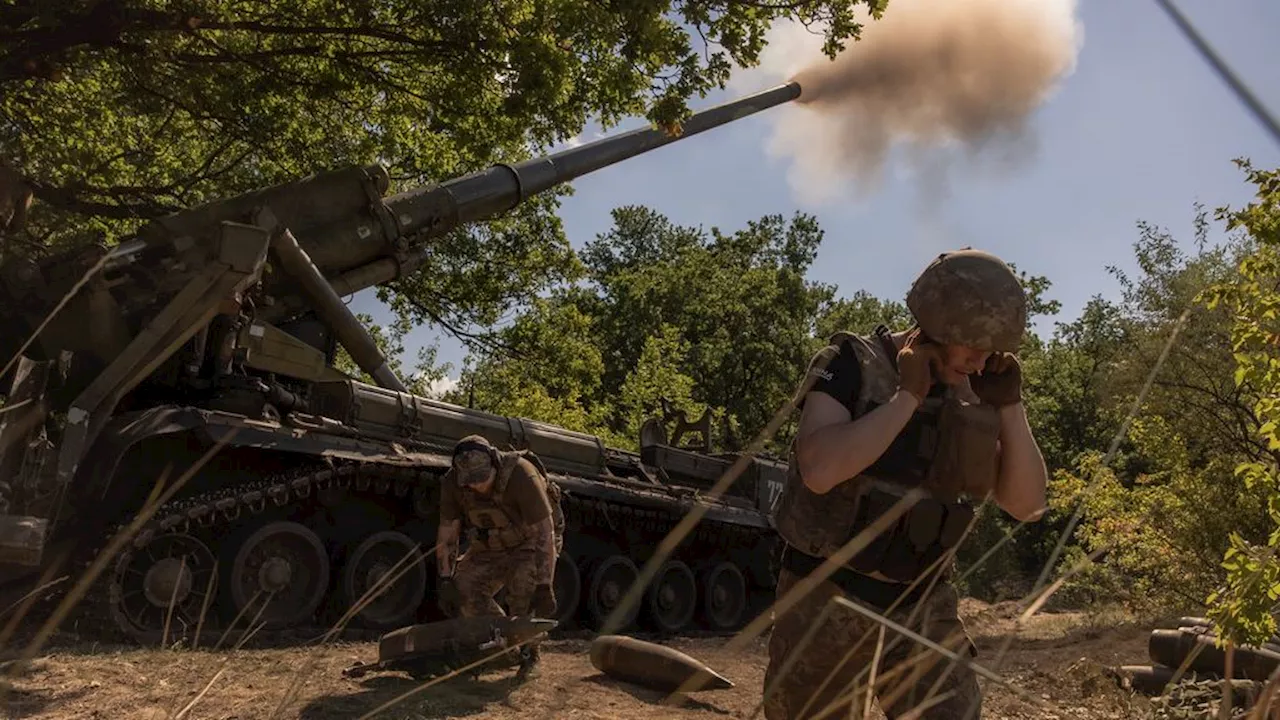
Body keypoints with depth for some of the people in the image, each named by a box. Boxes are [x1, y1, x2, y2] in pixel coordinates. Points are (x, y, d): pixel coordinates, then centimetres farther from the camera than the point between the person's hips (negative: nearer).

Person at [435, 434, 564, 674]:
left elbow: (544, 533, -32)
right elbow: (447, 533, -8)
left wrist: (544, 585, -34)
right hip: (489, 546, 5)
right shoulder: (452, 482, -19)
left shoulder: (522, 476, -34)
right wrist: (444, 579, -13)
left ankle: (527, 649, -6)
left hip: (530, 543, -5)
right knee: (464, 589, -13)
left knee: (525, 585, -30)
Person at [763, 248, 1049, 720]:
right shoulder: (851, 364, -13)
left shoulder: (973, 396, 2)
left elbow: (1027, 504, -2)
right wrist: (908, 396, -24)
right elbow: (819, 470, -29)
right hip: (826, 601, -3)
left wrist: (1008, 403, -11)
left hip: (920, 608, 4)